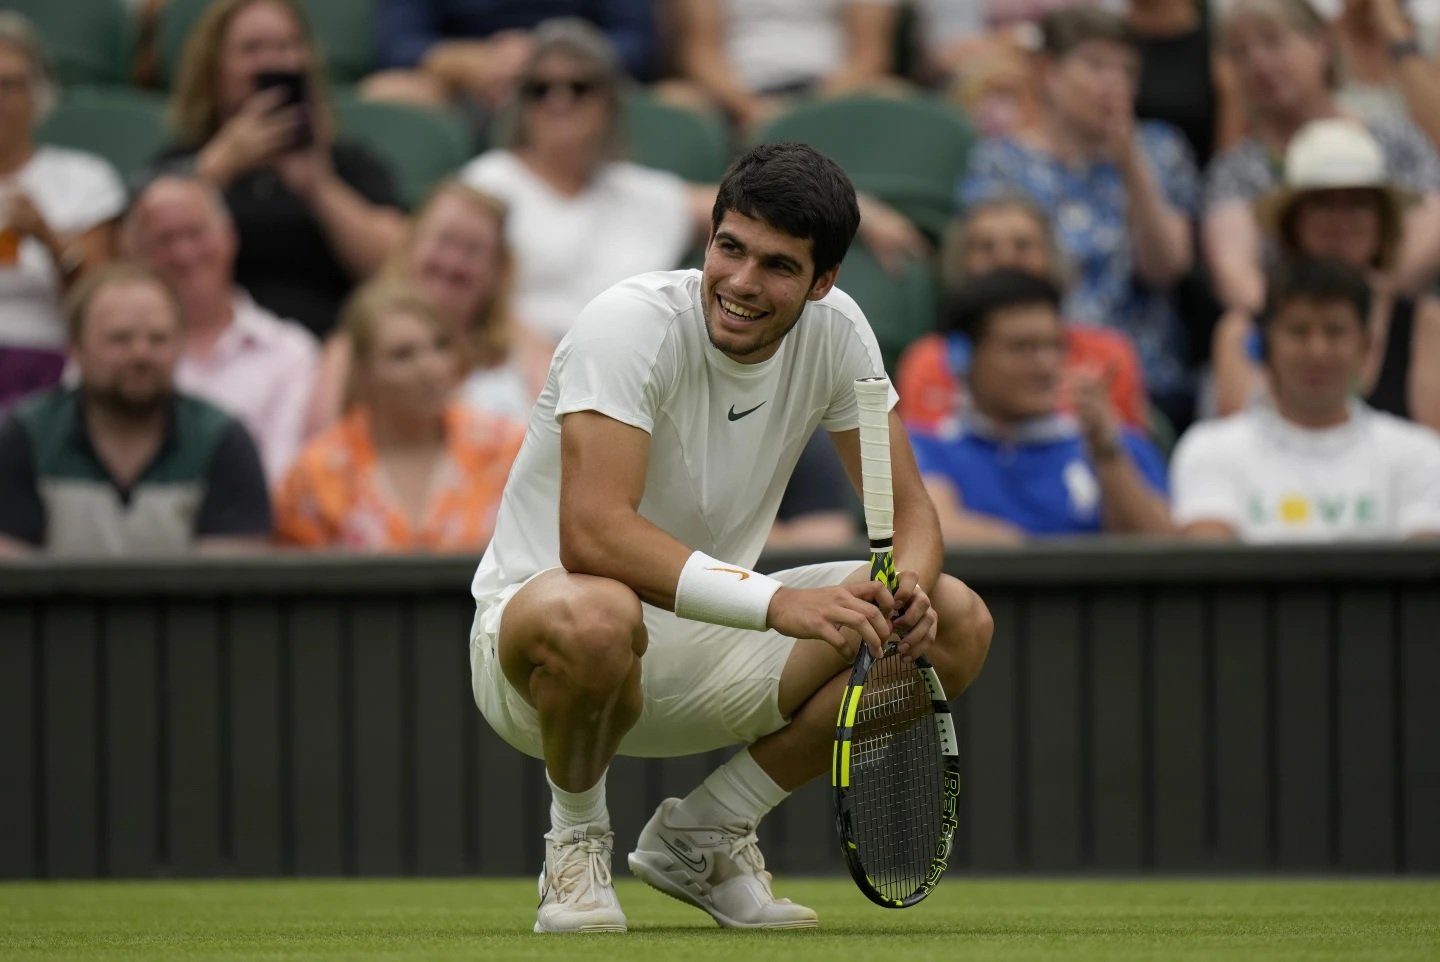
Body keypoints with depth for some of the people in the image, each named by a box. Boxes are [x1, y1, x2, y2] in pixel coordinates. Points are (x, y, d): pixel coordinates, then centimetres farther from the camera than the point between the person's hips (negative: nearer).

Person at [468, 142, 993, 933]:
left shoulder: (834, 331, -5)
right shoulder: (632, 325, -23)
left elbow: (908, 510, -1)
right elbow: (591, 534, -35)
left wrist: (907, 587, -26)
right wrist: (778, 602, -44)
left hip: (706, 647, 6)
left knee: (955, 625, -10)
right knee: (593, 617, -43)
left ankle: (700, 836, 5)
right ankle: (576, 840, -8)